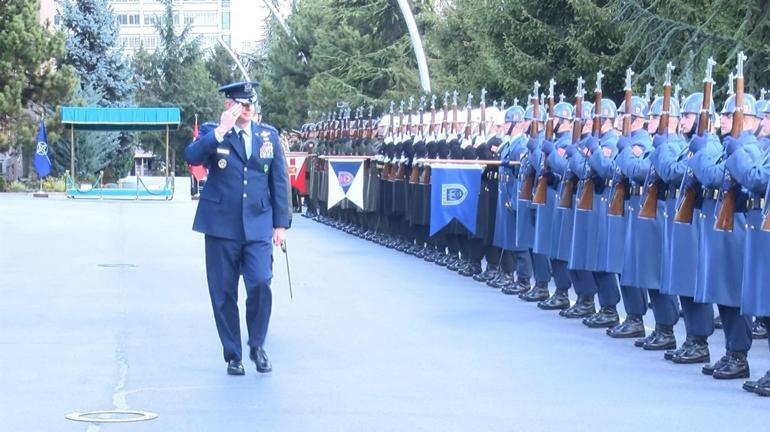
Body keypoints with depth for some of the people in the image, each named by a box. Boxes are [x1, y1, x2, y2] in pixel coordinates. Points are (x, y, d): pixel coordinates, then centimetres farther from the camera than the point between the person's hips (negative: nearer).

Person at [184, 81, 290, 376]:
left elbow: (279, 181, 10)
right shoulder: (213, 135, 3)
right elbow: (191, 156, -18)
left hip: (258, 226, 1)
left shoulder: (269, 135, 9)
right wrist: (221, 131, -23)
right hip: (221, 226, -1)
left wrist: (281, 223, 5)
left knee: (260, 284, -15)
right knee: (224, 294, 2)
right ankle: (232, 355, 15)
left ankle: (257, 346, 5)